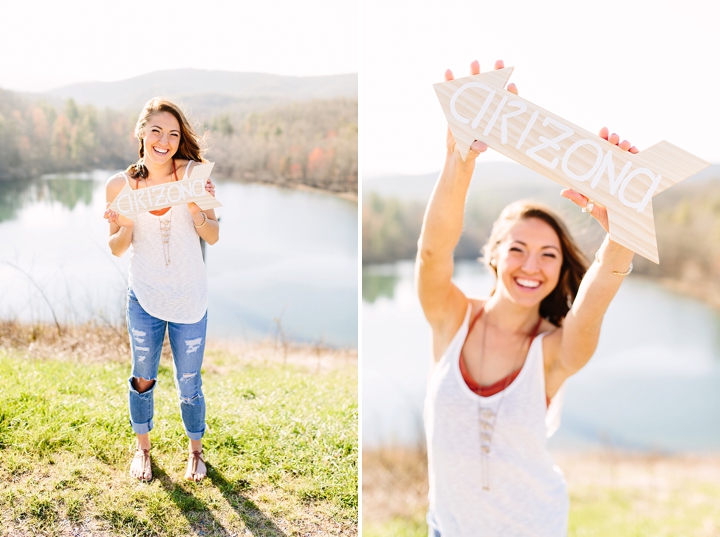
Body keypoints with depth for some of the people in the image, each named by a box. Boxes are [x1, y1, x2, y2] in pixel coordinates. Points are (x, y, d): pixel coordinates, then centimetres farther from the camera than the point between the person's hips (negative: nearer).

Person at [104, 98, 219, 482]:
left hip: (190, 299, -1)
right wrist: (123, 227, -21)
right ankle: (142, 447, 43)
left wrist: (197, 211, -26)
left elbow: (213, 237, -7)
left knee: (189, 384, 11)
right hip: (144, 296, 1)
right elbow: (117, 249, 0)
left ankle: (195, 450, 38)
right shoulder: (121, 184, -8)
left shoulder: (193, 174, -12)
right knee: (142, 378, 17)